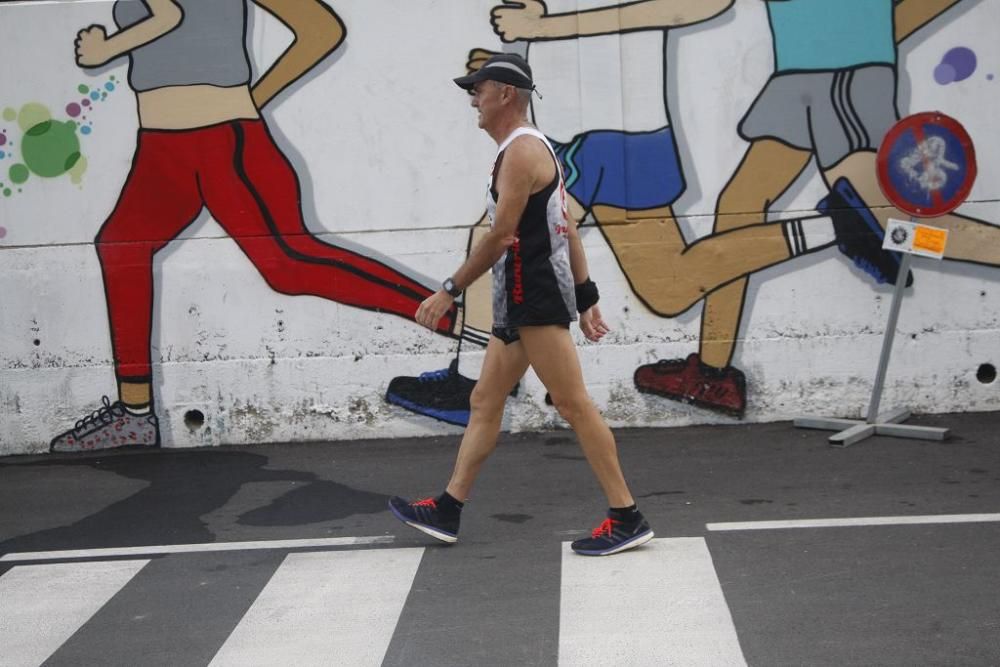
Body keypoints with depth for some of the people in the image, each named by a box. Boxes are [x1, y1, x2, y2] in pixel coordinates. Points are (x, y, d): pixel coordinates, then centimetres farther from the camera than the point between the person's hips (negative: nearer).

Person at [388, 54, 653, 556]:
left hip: (536, 298, -11)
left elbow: (501, 235, -18)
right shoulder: (529, 148, 20)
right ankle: (446, 510, 18)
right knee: (484, 402, 12)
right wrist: (586, 297, 18)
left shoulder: (522, 149, -12)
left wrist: (449, 291, -14)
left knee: (573, 405, -9)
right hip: (521, 302, 11)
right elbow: (567, 230, 19)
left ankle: (626, 519, -4)